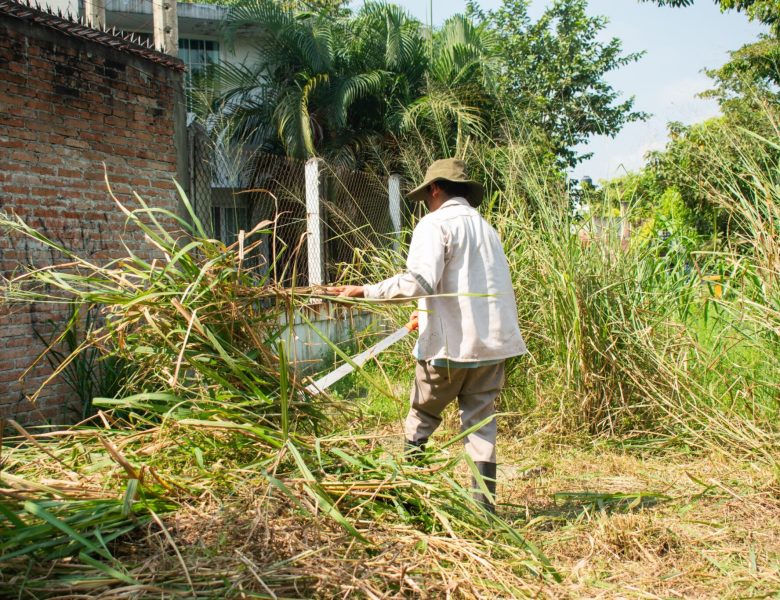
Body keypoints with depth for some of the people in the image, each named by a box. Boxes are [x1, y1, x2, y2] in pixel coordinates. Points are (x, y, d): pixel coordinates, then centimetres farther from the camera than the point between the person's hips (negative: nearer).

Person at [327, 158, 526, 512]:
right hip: (492, 341, 6)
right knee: (481, 420, 9)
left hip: (450, 343, -6)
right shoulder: (484, 226, 17)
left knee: (422, 417, 10)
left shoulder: (435, 224, -7)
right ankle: (483, 501, 8)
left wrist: (364, 292, -19)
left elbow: (420, 281, -22)